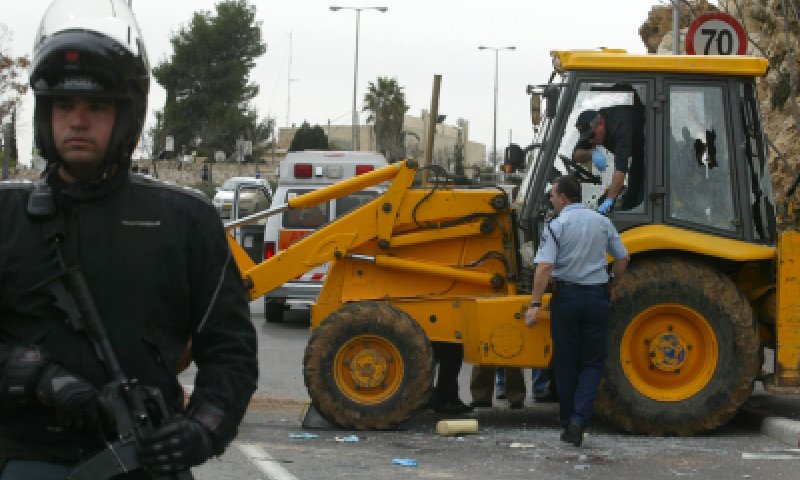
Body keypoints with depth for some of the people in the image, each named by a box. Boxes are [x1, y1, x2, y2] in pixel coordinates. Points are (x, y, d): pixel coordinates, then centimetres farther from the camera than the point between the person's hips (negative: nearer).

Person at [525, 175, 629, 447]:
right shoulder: (602, 222, 5)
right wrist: (611, 288, 25)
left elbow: (545, 267, -17)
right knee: (593, 362, 7)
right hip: (597, 297, 2)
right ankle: (579, 419, -10)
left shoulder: (556, 226, -8)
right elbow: (622, 259, 11)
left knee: (566, 363, 9)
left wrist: (535, 305, -16)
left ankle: (567, 423, 16)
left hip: (567, 296, -2)